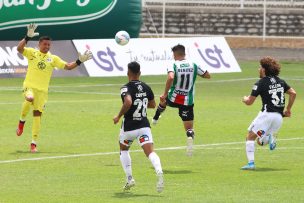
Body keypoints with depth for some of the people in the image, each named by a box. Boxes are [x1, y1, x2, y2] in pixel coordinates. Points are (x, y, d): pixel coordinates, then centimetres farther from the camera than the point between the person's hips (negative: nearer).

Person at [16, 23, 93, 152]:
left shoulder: (53, 58, 8)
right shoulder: (32, 53, 0)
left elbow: (68, 66, 10)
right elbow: (19, 48, -16)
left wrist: (79, 61, -3)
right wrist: (28, 37, -28)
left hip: (42, 90, 3)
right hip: (29, 85, -3)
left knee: (37, 114, 2)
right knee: (29, 99, -36)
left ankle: (34, 143, 9)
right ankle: (22, 121, -8)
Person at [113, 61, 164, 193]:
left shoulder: (126, 88, -12)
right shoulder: (146, 87, 6)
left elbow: (128, 102, -30)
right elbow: (152, 105, 19)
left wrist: (118, 116, -17)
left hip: (129, 126, -3)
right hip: (144, 125, 3)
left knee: (124, 150, 24)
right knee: (150, 152, -9)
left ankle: (129, 179, 18)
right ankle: (159, 171, -40)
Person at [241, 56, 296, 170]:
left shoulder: (261, 83, -4)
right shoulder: (280, 82, 14)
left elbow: (249, 102, -3)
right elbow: (293, 93, 12)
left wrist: (245, 99, 21)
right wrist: (288, 109, 20)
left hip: (266, 114, -6)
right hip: (279, 116, 6)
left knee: (250, 137, 5)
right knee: (260, 141, 17)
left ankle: (251, 163, -8)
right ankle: (271, 138, -17)